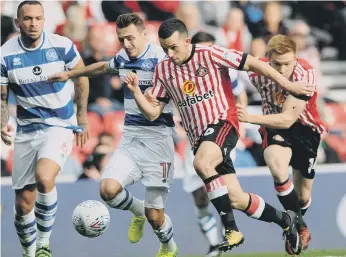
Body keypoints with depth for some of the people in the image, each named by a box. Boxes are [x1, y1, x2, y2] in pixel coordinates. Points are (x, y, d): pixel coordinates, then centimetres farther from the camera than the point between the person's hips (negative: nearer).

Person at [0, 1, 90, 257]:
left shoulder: (62, 45, -10)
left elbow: (81, 77, 7)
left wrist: (82, 118, 10)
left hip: (61, 125, -2)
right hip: (27, 130, 2)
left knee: (44, 177, -30)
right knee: (23, 204, 3)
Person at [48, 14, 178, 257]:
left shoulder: (160, 58, -13)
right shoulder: (122, 58, 9)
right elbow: (104, 67, 33)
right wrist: (70, 74, 41)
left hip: (157, 139, -6)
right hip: (130, 138, 6)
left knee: (154, 216, -5)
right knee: (108, 189, -18)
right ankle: (138, 211, 16)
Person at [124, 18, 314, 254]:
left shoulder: (210, 55, -10)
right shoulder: (163, 71, 5)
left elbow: (252, 63, -6)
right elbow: (153, 113, 7)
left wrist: (288, 85, -6)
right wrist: (135, 91, -11)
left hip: (223, 122, -6)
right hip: (199, 137, 6)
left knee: (201, 163, -36)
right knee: (236, 200, 2)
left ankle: (231, 229, -28)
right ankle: (284, 220, 27)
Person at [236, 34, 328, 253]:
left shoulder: (305, 74, -31)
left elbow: (287, 119, -34)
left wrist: (250, 118, -43)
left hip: (304, 128, -1)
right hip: (274, 127, 1)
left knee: (303, 195, 12)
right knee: (278, 169, -32)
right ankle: (300, 227, -16)